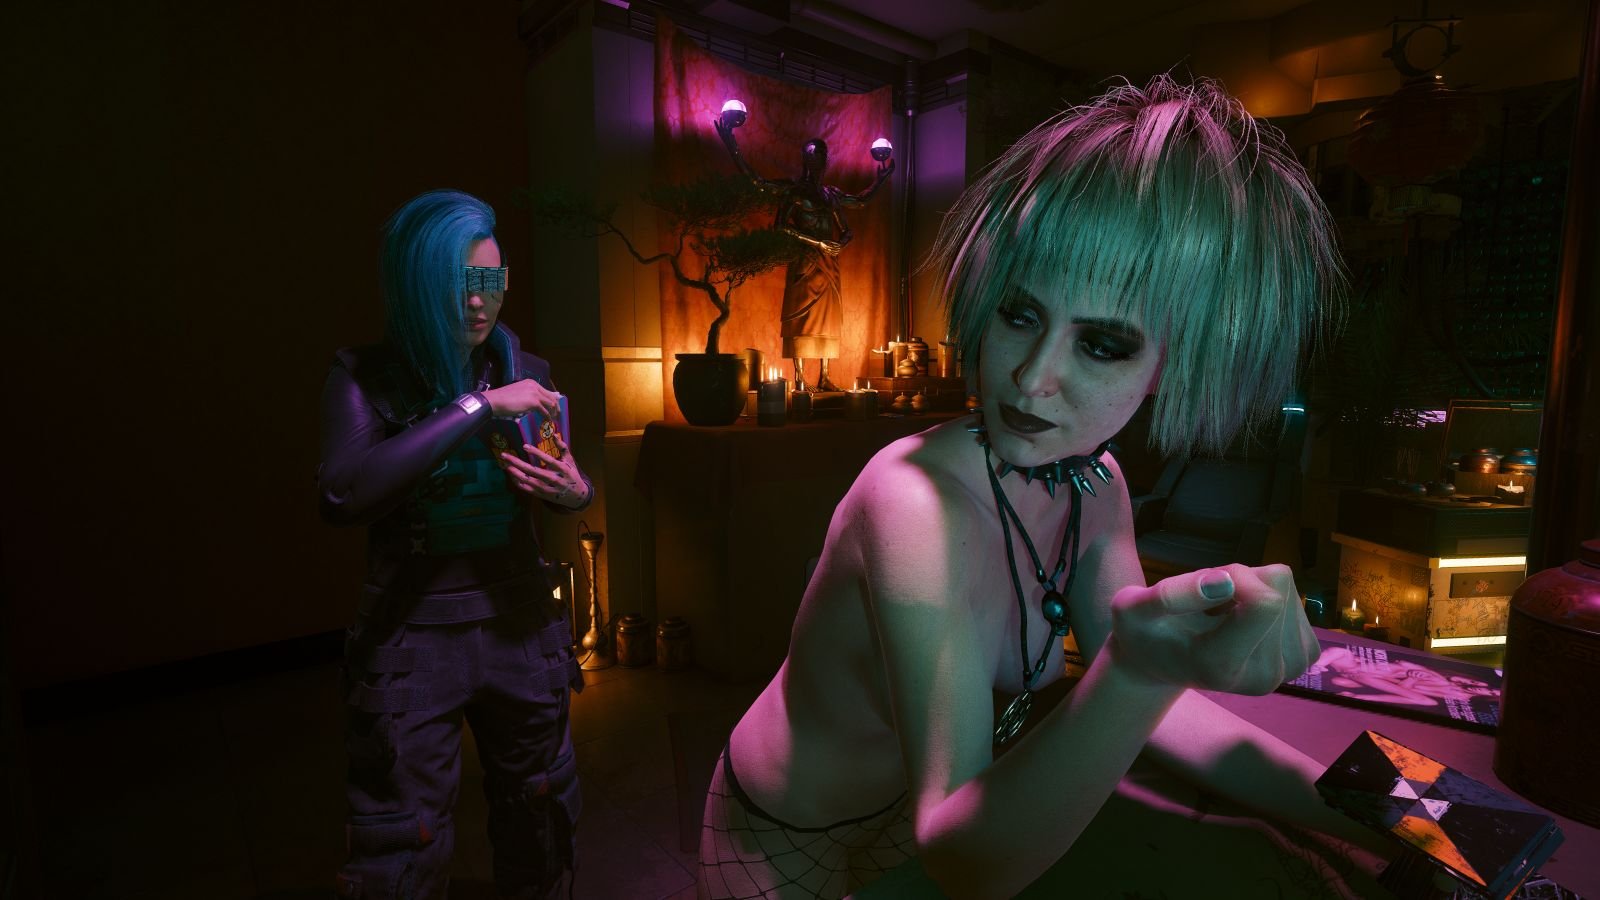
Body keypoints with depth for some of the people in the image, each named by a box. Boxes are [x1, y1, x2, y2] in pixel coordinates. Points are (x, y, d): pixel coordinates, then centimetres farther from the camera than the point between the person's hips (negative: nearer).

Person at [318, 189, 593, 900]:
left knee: (535, 818, 20)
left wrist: (575, 493, -14)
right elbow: (343, 493, -27)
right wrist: (479, 407, -27)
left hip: (519, 625, 3)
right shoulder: (365, 377, -9)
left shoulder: (524, 371, -1)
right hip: (411, 634, -3)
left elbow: (567, 484, 11)